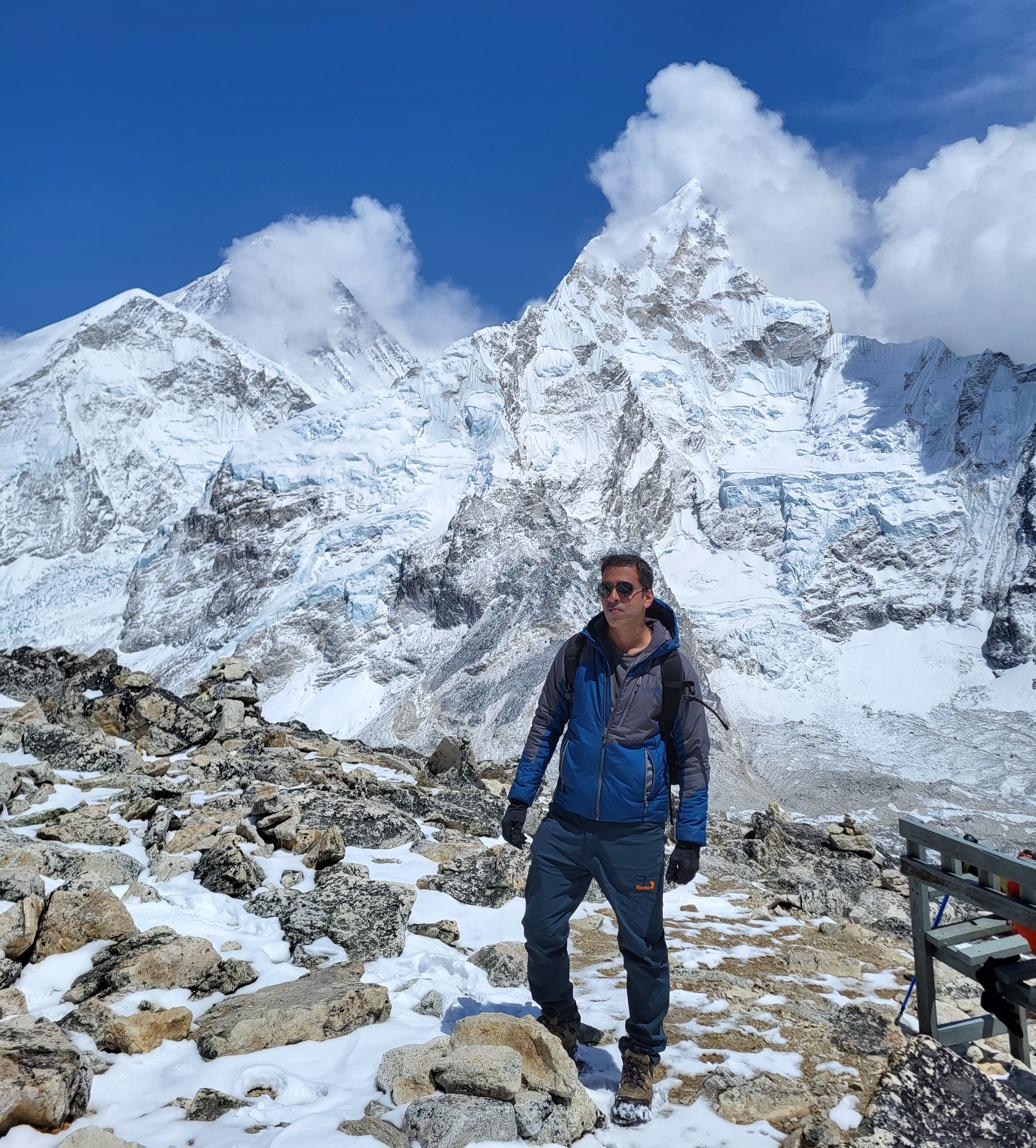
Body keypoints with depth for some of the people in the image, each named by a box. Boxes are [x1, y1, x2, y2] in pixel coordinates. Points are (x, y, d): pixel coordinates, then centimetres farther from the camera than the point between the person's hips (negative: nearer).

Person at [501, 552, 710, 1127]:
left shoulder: (675, 668, -7)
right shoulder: (577, 654, 0)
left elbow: (694, 756, -2)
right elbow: (544, 729, 9)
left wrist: (690, 839, -5)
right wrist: (519, 798, 5)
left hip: (635, 835, -2)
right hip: (566, 825, 3)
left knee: (642, 949, 5)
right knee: (541, 929, 8)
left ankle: (641, 1058, 27)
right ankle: (559, 1024, 35)